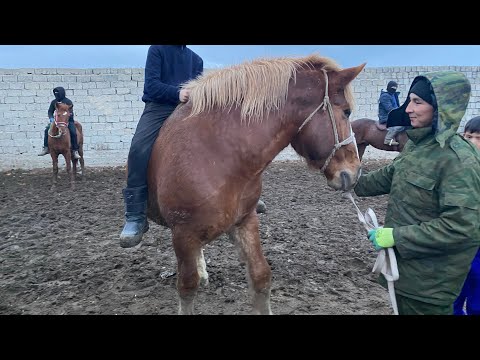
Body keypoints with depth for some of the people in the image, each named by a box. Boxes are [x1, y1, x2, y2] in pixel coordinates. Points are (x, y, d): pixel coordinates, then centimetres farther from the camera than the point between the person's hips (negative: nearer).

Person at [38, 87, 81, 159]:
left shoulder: (68, 102, -9)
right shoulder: (54, 102, 5)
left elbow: (70, 113, -16)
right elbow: (50, 112, 10)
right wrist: (51, 118, -11)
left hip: (68, 120, -4)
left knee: (73, 132, -25)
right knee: (47, 130, -13)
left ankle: (75, 151, -16)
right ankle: (46, 148, -3)